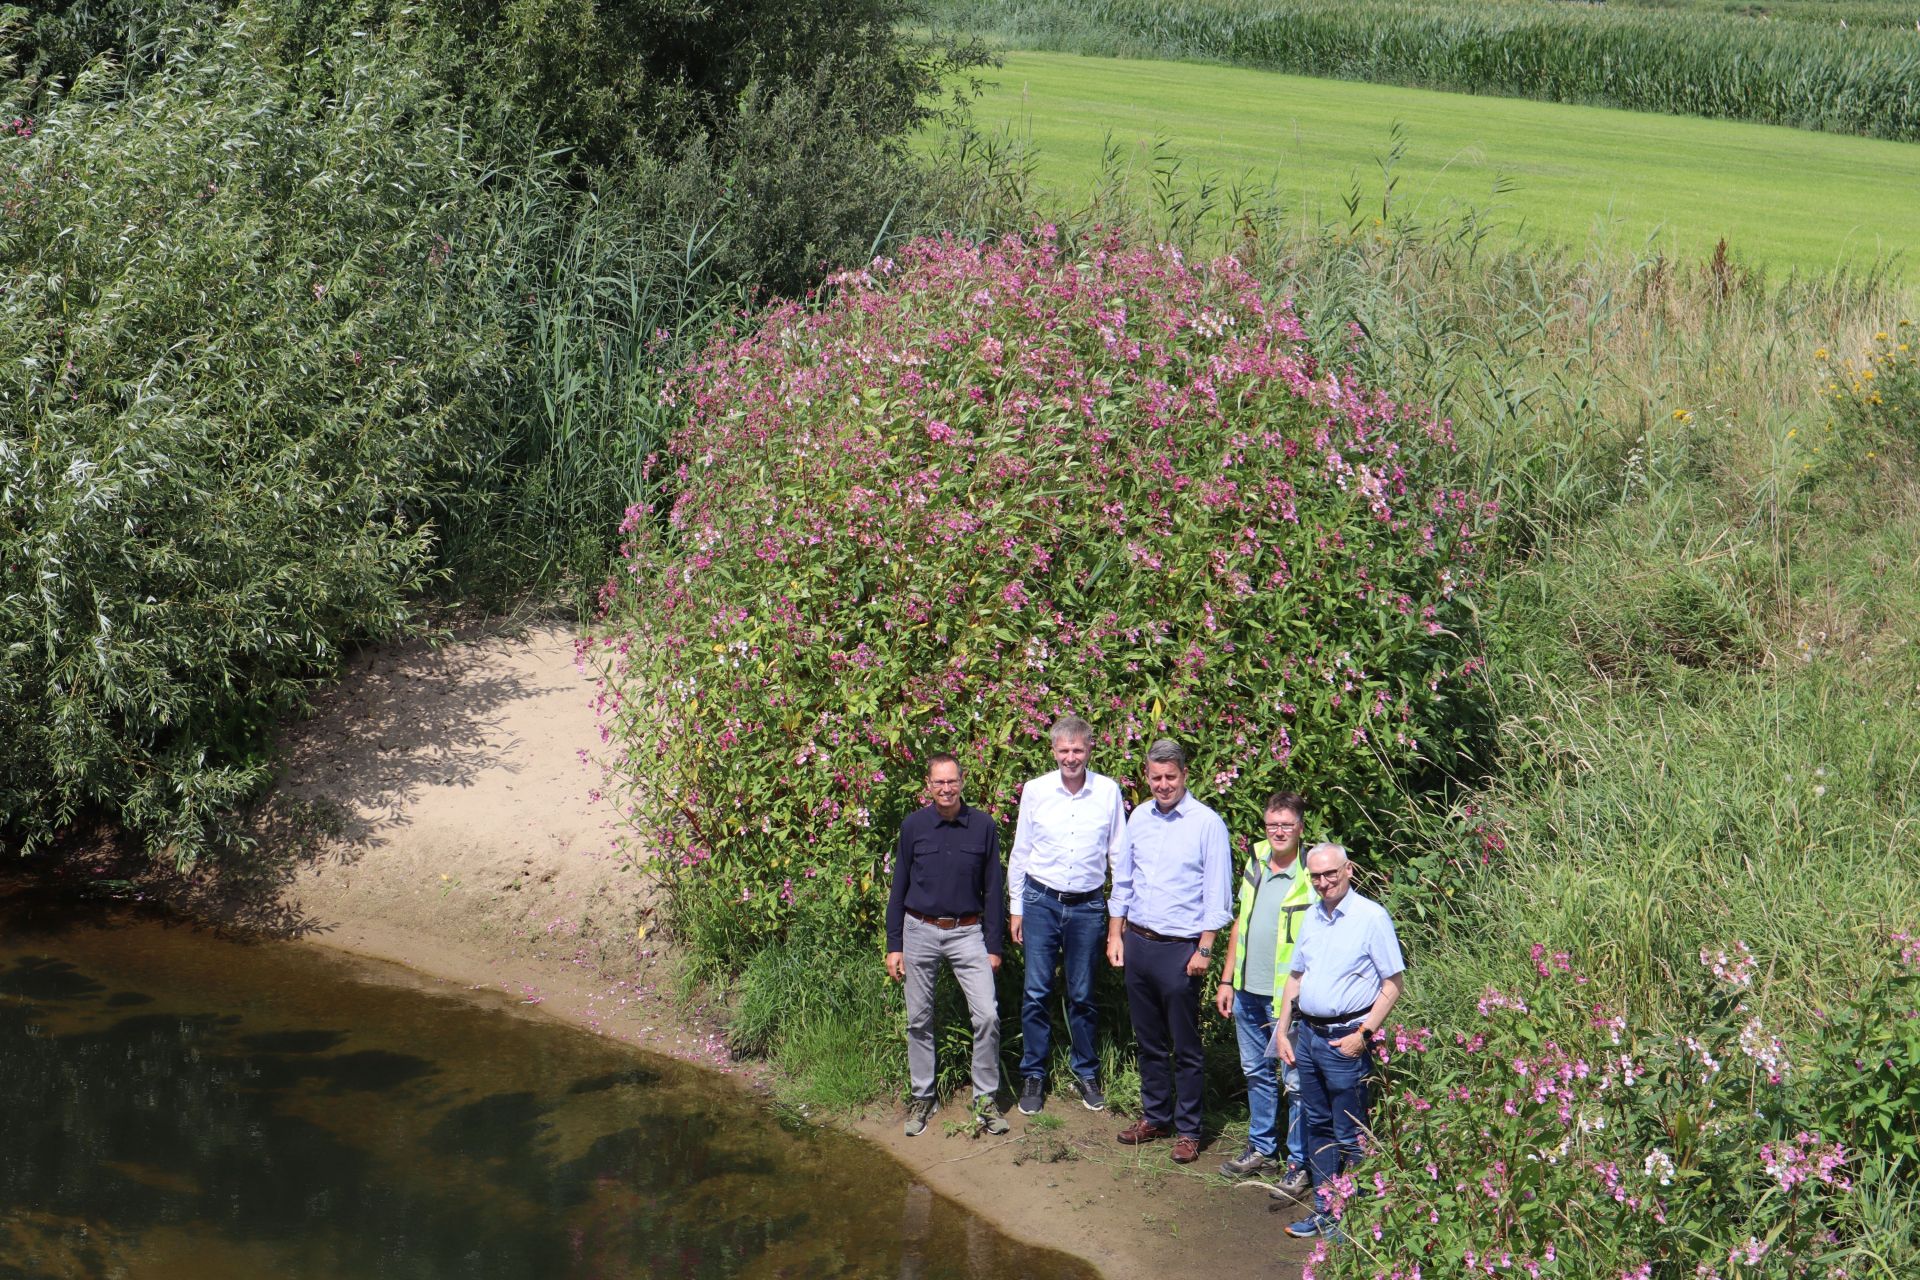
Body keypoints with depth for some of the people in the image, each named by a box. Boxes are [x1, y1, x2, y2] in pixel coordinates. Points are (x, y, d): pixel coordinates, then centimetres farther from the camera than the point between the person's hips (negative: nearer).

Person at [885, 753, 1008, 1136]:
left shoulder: (983, 827, -2)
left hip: (967, 933, -1)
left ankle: (985, 1099, 4)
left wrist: (994, 945, 1)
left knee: (987, 1016, -9)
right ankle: (922, 1097, 21)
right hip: (920, 932, 1)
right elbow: (899, 887, 4)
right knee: (919, 1019, 8)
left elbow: (992, 889, 4)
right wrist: (894, 946, 2)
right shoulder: (913, 826, -2)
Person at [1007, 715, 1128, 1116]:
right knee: (1037, 992, 3)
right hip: (1041, 901, 0)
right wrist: (1016, 907, 6)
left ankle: (1086, 1074, 23)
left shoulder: (1109, 792, -2)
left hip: (1088, 904, 0)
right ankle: (1033, 1075, 14)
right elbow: (1019, 852, 6)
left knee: (1082, 995, 9)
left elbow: (1119, 854, 5)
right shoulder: (1035, 790, -2)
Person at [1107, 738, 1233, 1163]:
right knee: (1148, 1041, 14)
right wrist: (1116, 935, 10)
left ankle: (1188, 1129, 11)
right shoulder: (1139, 818, 7)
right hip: (1137, 943, 5)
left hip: (1180, 949, -5)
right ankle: (1155, 1116, 27)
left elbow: (1217, 895, -8)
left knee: (1185, 1047, 2)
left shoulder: (1207, 823, -9)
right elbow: (1122, 881, 15)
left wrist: (1204, 950, -12)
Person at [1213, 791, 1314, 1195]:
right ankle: (1262, 1147, 34)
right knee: (1256, 1072, 19)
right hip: (1248, 991, 7)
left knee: (1295, 1081, 0)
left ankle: (1299, 1163, 12)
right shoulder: (1255, 863, 7)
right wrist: (1227, 980, 14)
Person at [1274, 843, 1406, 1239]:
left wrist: (1364, 1035, -16)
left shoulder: (1372, 917, -10)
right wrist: (1282, 1032, 12)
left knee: (1350, 1135, 0)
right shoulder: (1311, 917, 11)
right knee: (1319, 1127, 14)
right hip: (1308, 1035, 7)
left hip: (1346, 1039, -7)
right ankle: (1324, 1210, 24)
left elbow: (1394, 983, -11)